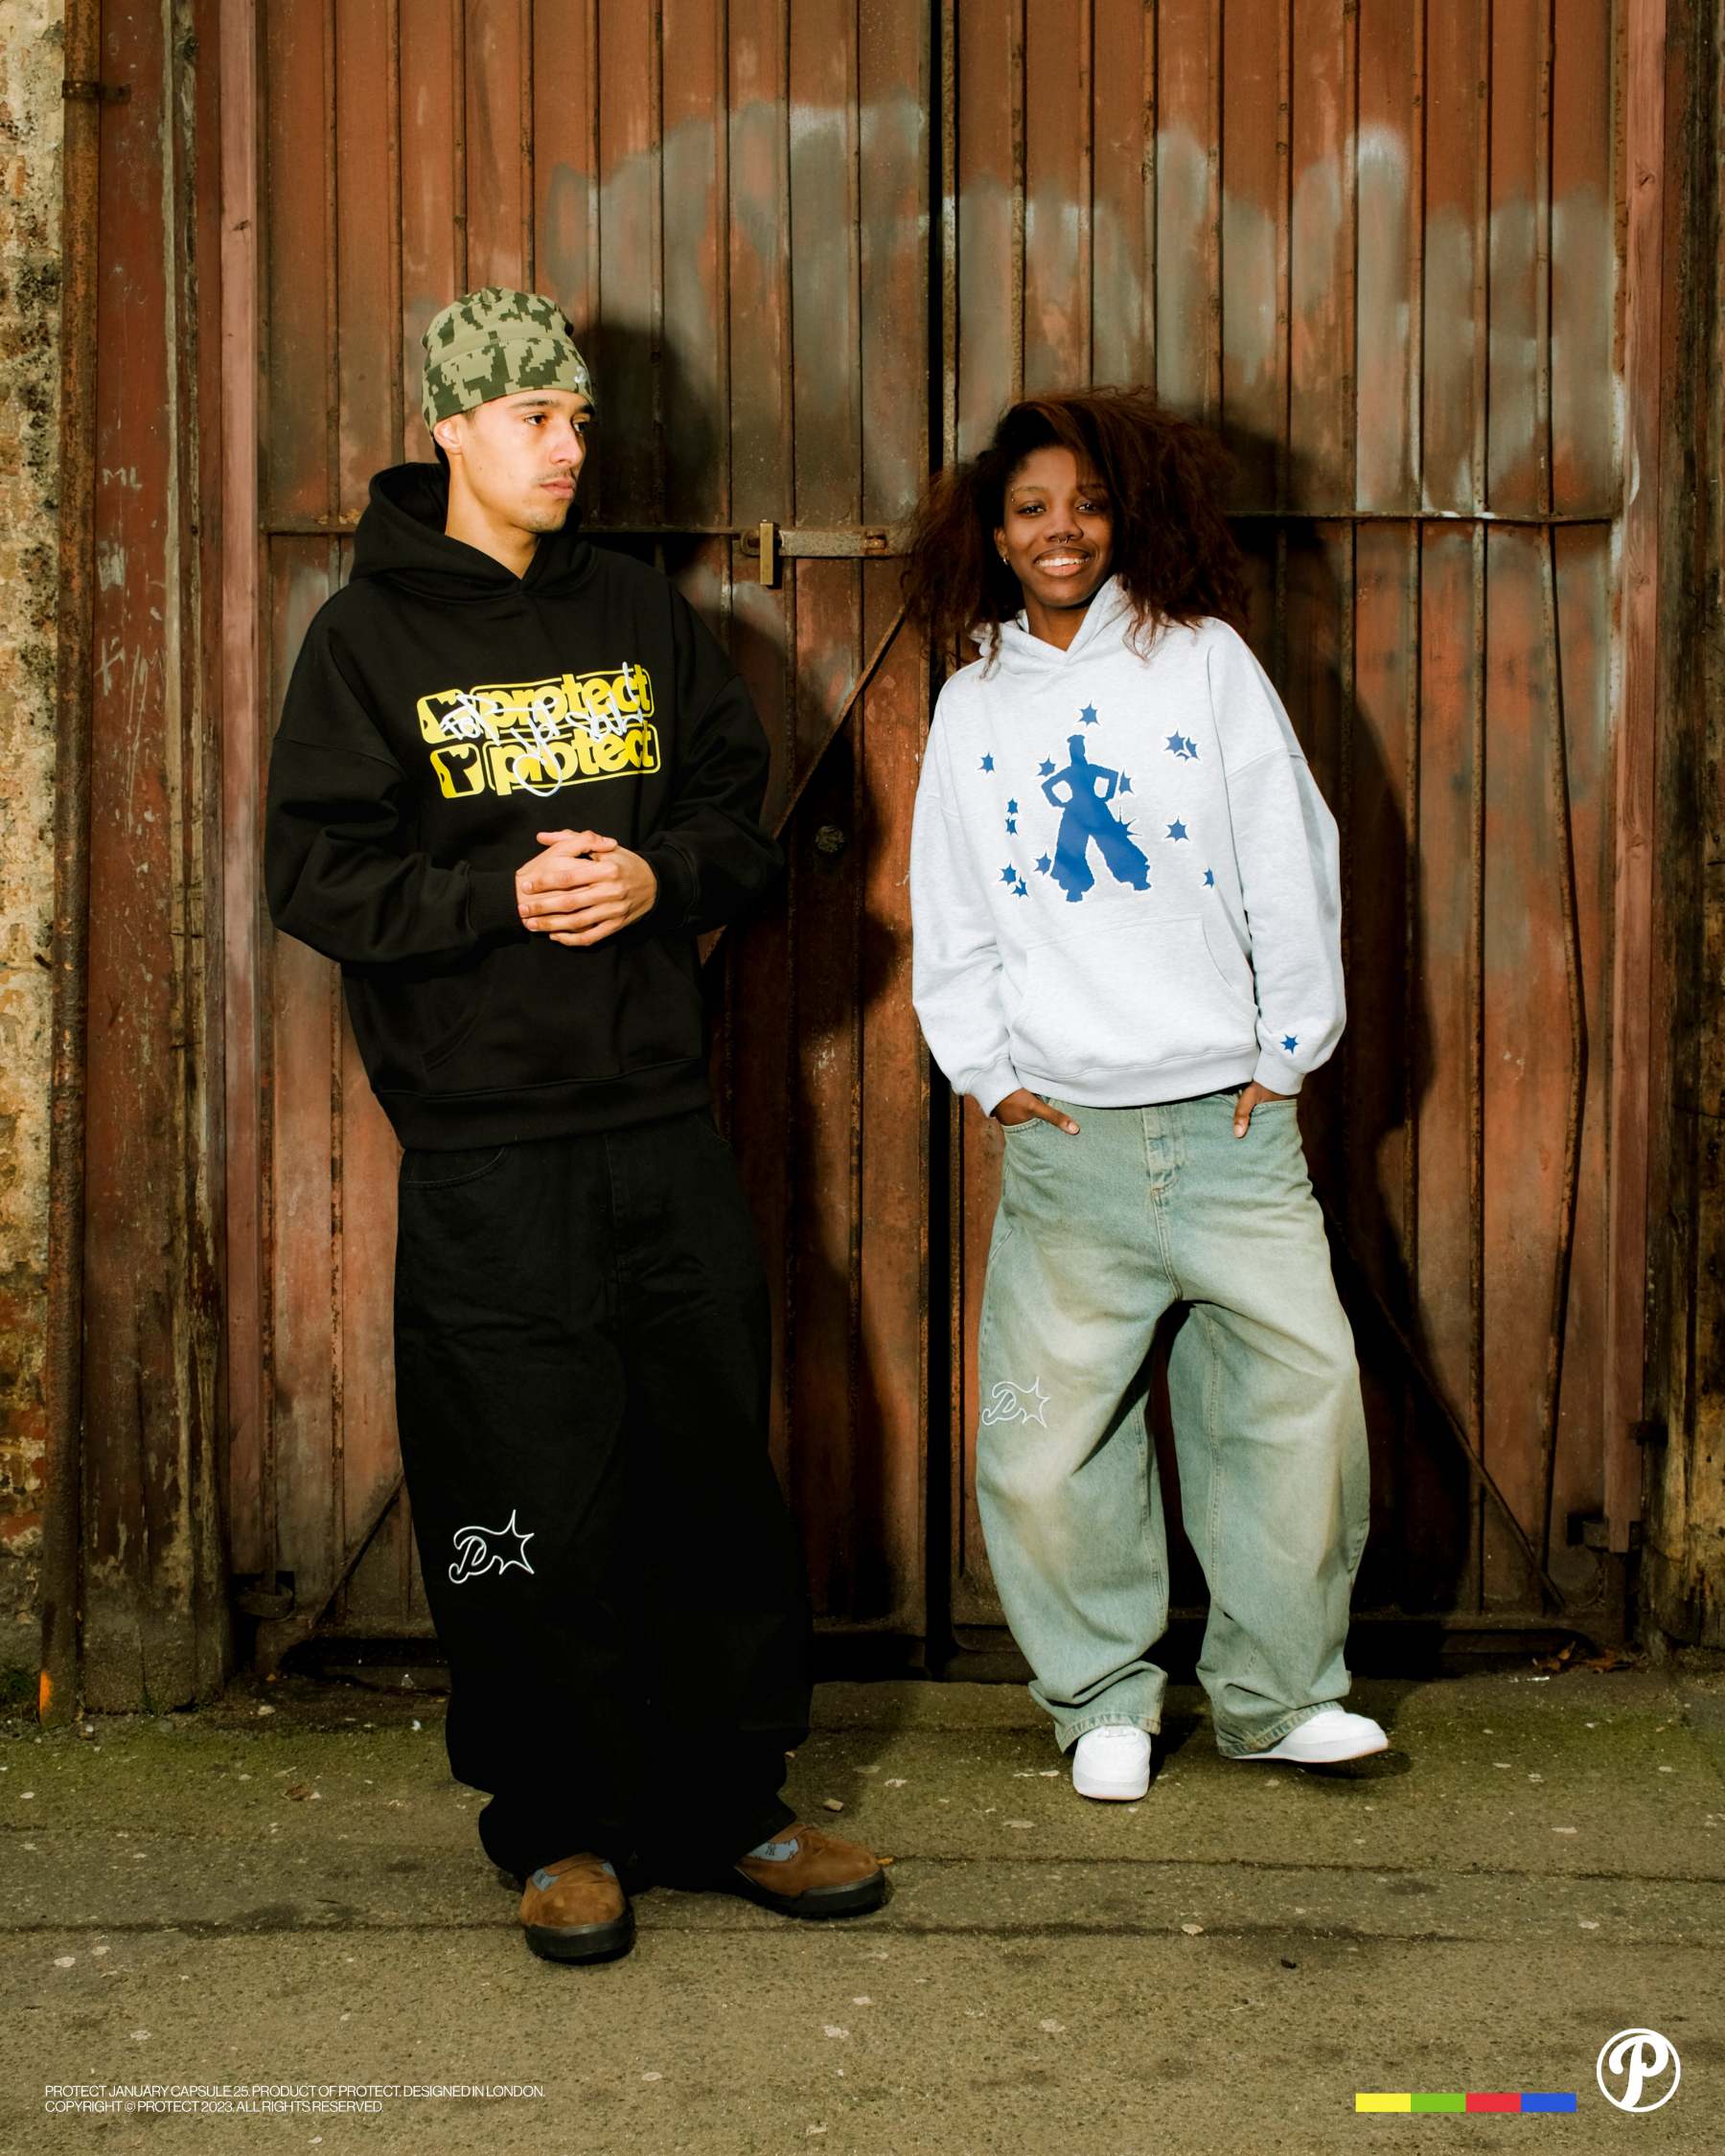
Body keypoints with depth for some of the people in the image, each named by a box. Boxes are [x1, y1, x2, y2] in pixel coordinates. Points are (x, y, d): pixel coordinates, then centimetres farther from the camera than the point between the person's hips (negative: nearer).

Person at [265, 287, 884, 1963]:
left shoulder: (639, 614, 12)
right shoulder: (371, 635, 1)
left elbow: (744, 808, 14)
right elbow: (317, 877, -5)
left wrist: (655, 875, -7)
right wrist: (505, 894, -17)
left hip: (664, 1119, 4)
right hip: (485, 1147, -4)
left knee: (718, 1474, 8)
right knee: (527, 1503, 1)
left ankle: (728, 1806, 22)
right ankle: (563, 1830, 17)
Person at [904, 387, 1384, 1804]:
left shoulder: (1205, 660, 4)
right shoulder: (971, 705, 10)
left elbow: (1291, 871, 4)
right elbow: (950, 916, 14)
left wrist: (1287, 1050, 2)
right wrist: (990, 1074, 6)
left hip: (1232, 1120, -1)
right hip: (1065, 1140, 1)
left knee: (1302, 1397, -2)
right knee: (1044, 1446, -2)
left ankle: (1281, 1694, 17)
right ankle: (1105, 1700, 18)